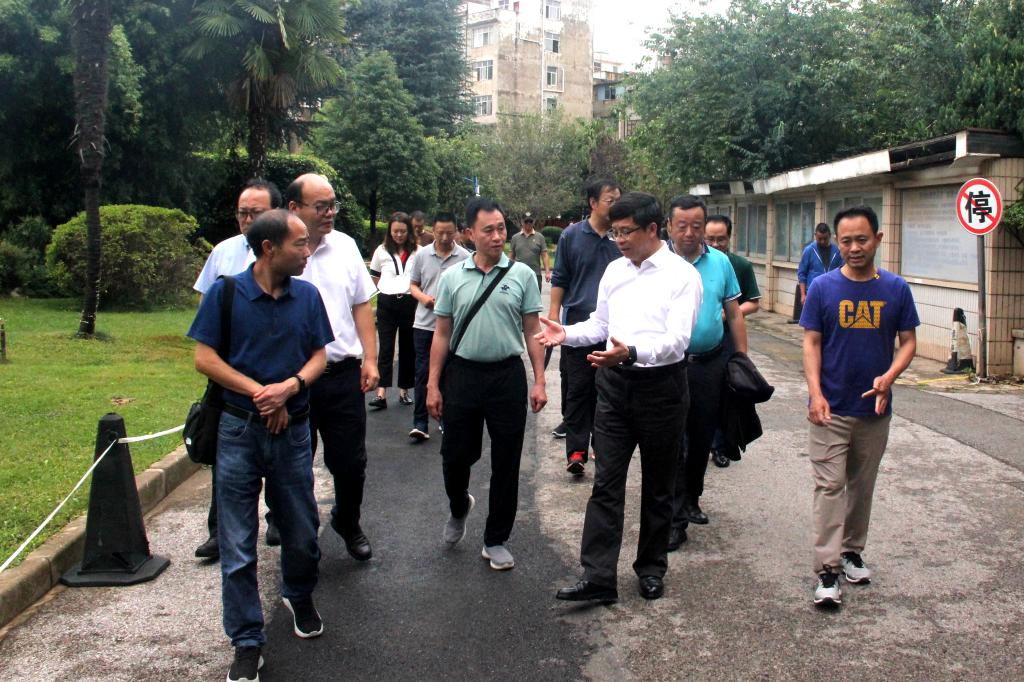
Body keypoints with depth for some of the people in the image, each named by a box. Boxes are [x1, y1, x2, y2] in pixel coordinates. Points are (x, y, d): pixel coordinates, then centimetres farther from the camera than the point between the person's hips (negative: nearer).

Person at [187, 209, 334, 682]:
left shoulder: (307, 296, 1)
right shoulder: (225, 293, -7)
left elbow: (320, 355, 4)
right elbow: (205, 358, -8)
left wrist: (289, 386, -15)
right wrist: (259, 392, -15)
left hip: (293, 428, 3)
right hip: (239, 429, -2)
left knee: (302, 532, 14)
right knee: (238, 545, 3)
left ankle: (298, 595, 43)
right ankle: (247, 643, 15)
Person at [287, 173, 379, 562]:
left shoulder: (345, 246, 5)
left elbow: (362, 306, 12)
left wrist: (370, 359, 5)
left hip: (343, 374, 3)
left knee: (351, 463, 11)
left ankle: (347, 523, 37)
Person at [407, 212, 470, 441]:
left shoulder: (464, 257, -3)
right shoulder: (422, 254, 3)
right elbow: (413, 284, 11)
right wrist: (423, 297, -8)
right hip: (424, 323, 1)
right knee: (423, 372, -1)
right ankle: (420, 423, 1)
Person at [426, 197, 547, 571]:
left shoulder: (521, 275, 0)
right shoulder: (452, 277, 3)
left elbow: (532, 332, 3)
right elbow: (442, 335, 7)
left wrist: (539, 381, -3)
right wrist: (433, 385, 3)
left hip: (507, 375, -1)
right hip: (462, 374, 1)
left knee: (506, 463, 5)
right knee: (456, 455, 7)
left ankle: (496, 540, 20)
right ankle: (458, 508, 40)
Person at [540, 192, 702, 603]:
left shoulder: (682, 275, -10)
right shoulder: (614, 271, 7)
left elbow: (677, 341, -20)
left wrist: (630, 351, -36)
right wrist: (567, 333, -2)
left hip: (661, 386, -4)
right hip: (615, 384, 4)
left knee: (657, 485, 12)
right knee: (606, 482, 1)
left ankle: (651, 569, 28)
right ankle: (598, 577, 4)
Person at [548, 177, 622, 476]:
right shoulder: (572, 235, 1)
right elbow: (560, 279, 5)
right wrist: (554, 314, -1)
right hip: (578, 323, -2)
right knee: (577, 389, -1)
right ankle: (576, 450, 1)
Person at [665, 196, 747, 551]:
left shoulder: (720, 263, 5)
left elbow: (734, 314, 11)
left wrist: (742, 360, 8)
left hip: (711, 363, 4)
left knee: (701, 439, 16)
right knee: (672, 443, -3)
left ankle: (691, 499, 36)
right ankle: (676, 518, 4)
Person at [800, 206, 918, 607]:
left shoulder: (896, 289, 0)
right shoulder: (823, 288, -5)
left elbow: (908, 341, 4)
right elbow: (811, 343, -4)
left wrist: (889, 376, -15)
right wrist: (815, 393, -16)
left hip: (874, 408, 3)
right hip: (830, 408, -2)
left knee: (862, 485, 15)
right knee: (830, 485, -5)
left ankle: (852, 551, 31)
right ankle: (828, 571, -4)